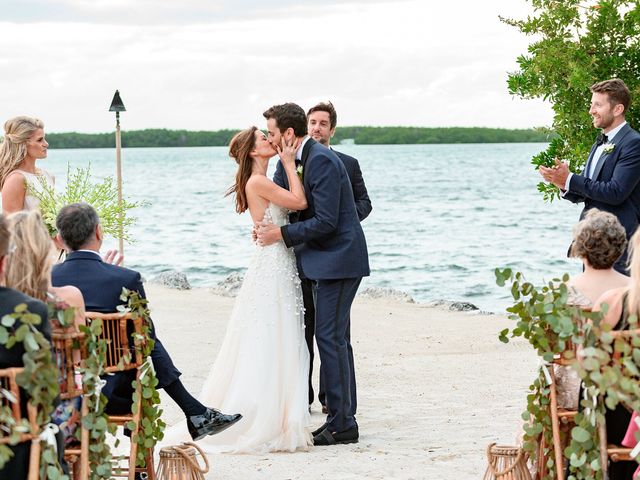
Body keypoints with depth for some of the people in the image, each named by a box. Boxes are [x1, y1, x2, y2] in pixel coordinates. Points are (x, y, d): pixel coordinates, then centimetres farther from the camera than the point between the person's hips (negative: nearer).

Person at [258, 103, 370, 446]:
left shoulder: (322, 161, -18)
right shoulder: (293, 160, 12)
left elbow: (325, 222, -22)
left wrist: (281, 234, -15)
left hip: (338, 259, -10)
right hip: (328, 261, 10)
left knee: (330, 338, -9)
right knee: (336, 339, 13)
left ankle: (342, 424, -6)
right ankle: (343, 418, 19)